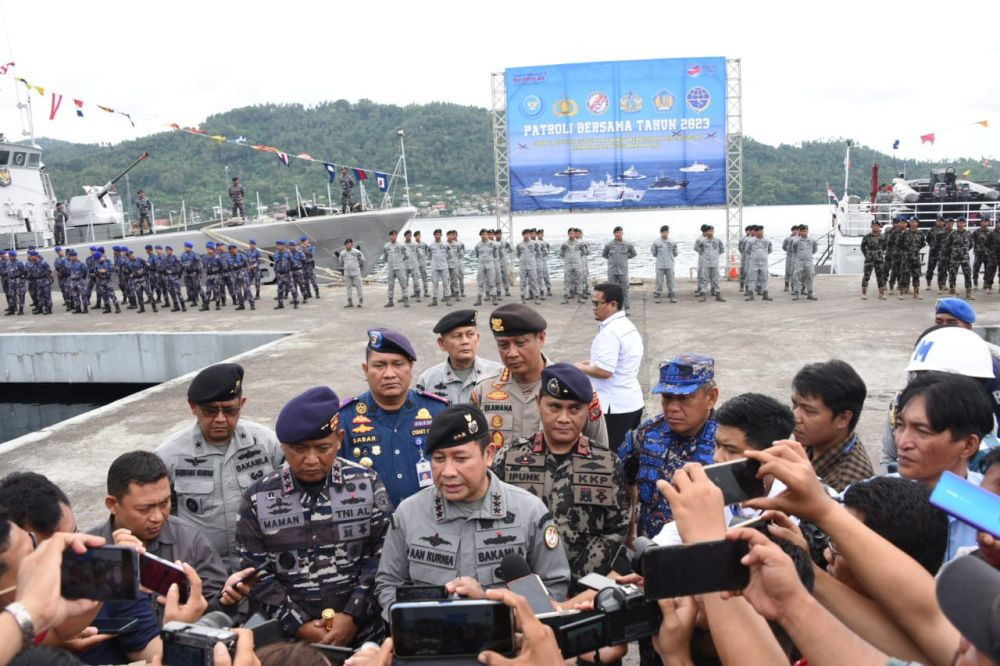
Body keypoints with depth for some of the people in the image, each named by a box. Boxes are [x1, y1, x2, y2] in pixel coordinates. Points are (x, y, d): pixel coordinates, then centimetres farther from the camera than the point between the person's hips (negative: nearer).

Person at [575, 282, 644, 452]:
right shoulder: (628, 325, 12)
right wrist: (592, 363, 13)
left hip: (615, 407, -10)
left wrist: (581, 368, -9)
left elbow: (604, 371, -25)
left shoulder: (610, 331, -20)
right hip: (632, 402, 10)